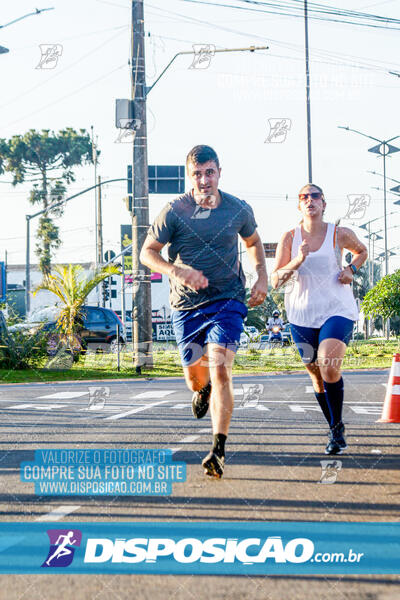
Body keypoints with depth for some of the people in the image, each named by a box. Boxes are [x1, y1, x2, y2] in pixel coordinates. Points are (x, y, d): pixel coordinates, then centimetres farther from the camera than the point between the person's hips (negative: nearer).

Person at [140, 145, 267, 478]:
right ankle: (203, 390, 52)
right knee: (195, 377, 11)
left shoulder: (239, 210, -1)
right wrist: (179, 271, -21)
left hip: (227, 302, -1)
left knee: (220, 369, -20)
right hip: (186, 305, 1)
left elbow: (253, 242, 20)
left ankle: (219, 450, -19)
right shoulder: (175, 210, -7)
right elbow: (147, 252, -3)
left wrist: (262, 277, 3)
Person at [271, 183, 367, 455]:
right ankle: (335, 430, 26)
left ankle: (337, 428, -5)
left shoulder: (340, 234, -1)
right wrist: (297, 262, -19)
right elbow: (275, 280, -2)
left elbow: (362, 251, 21)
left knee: (329, 366, -23)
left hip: (338, 310, -3)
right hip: (302, 315, 3)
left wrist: (351, 269, 1)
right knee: (317, 375, 8)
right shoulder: (290, 238, 1)